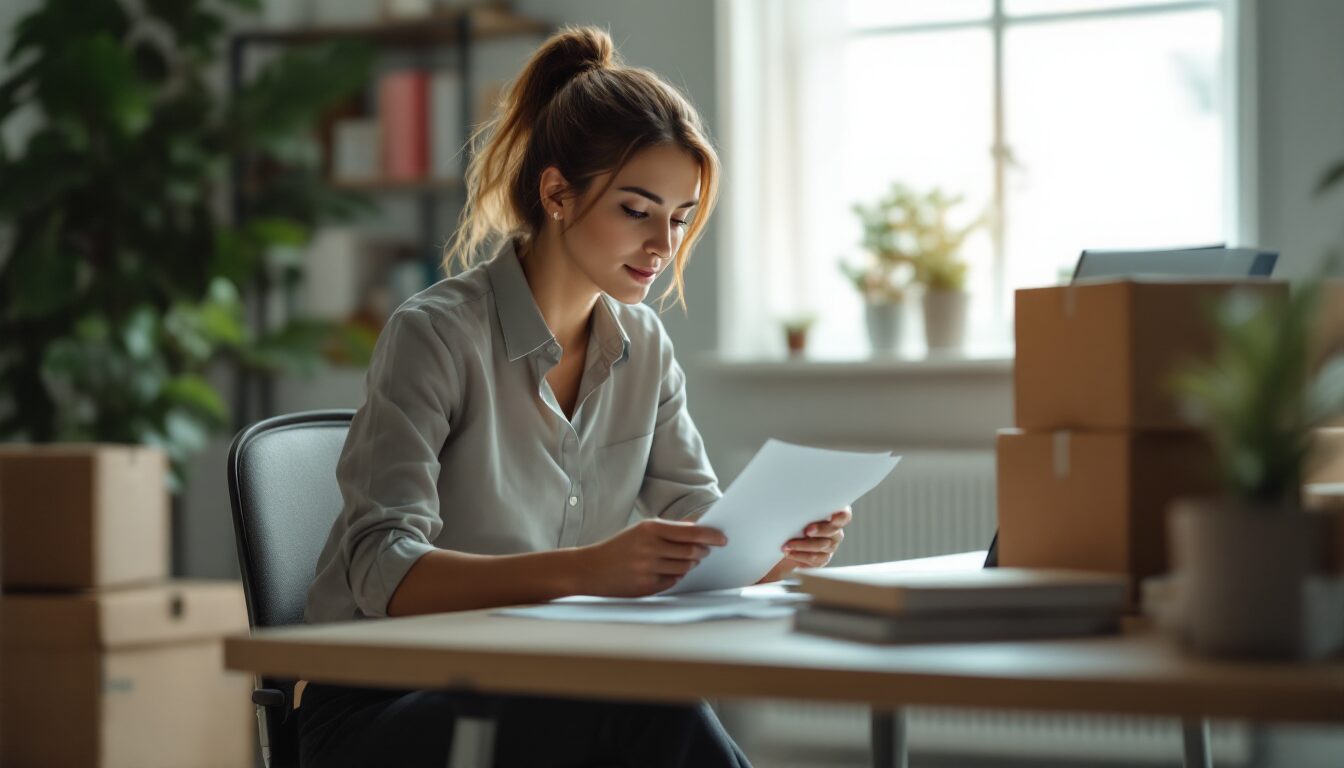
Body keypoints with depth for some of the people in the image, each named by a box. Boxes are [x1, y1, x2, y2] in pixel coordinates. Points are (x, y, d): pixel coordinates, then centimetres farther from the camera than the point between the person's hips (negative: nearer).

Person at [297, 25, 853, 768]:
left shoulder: (644, 347, 8)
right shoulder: (435, 334, -13)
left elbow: (701, 539, 7)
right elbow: (382, 571, -24)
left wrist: (776, 550, -17)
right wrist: (583, 569, -38)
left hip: (539, 700, 6)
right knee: (652, 707, -34)